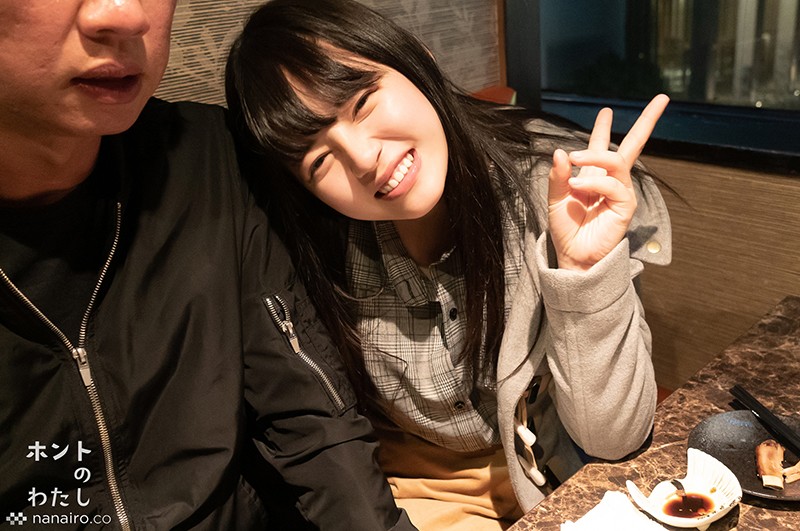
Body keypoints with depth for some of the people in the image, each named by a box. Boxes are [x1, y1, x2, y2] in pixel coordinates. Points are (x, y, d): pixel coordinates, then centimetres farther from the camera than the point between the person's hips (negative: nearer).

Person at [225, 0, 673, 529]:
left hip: (555, 480, 0)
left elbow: (611, 438, -18)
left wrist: (585, 270, -31)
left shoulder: (551, 188, -20)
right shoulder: (317, 251, -15)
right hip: (406, 486, 1)